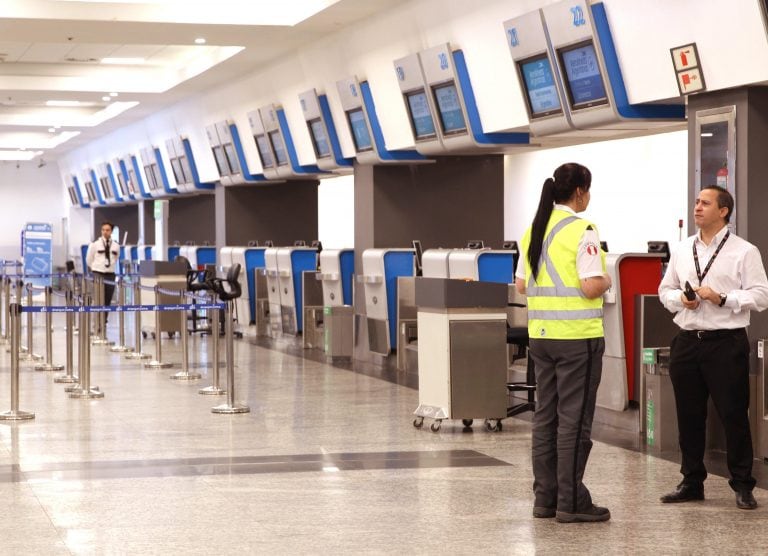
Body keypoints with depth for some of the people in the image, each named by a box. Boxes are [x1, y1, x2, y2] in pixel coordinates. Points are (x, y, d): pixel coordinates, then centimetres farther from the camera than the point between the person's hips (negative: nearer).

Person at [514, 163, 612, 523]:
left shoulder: (534, 230, 9)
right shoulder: (581, 231, -13)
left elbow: (521, 284, 14)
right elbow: (592, 286, -19)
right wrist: (606, 281, 1)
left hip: (540, 334, 7)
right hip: (577, 335, -7)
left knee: (545, 416, 12)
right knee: (574, 419, -2)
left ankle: (545, 498, 17)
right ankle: (571, 503, 1)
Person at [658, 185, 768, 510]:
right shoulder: (682, 251, 13)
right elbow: (665, 290, 19)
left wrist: (721, 298, -17)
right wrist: (680, 298, -2)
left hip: (726, 343, -5)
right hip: (687, 342, 5)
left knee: (733, 415, -2)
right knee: (688, 416, 10)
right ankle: (692, 482, 22)